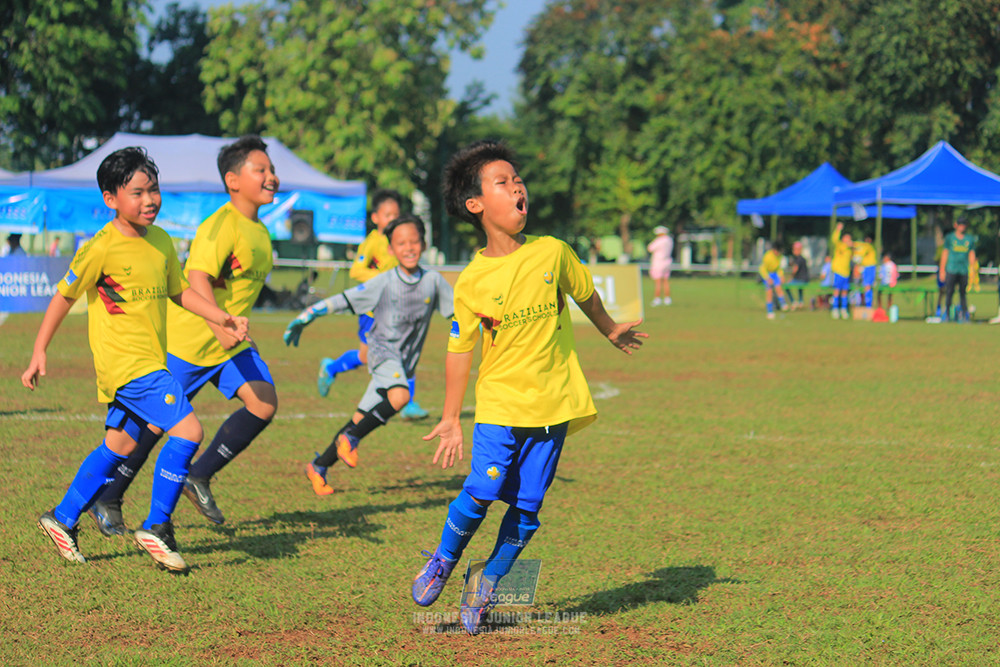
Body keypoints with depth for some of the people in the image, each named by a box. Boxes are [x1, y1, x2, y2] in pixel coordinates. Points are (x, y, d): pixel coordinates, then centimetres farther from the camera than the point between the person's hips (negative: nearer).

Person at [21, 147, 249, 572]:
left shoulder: (160, 240, 7)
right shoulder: (101, 249, -14)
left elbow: (179, 291, 19)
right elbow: (64, 297, -5)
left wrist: (223, 319, 6)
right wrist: (39, 353, -4)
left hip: (151, 360, 8)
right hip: (124, 362, -8)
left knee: (120, 444, 16)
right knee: (187, 430, -16)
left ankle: (63, 519, 28)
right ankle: (157, 528, -7)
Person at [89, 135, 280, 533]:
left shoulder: (258, 230, 9)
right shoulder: (221, 225, -20)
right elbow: (197, 279, -34)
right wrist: (219, 329, -46)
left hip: (229, 342, 8)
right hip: (186, 341, -8)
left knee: (264, 404, -12)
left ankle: (199, 478, 3)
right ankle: (107, 502, 19)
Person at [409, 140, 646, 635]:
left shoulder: (552, 252, -3)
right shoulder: (471, 283, -8)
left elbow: (584, 294, 17)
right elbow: (460, 351, 0)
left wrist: (611, 332, 33)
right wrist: (450, 420, 1)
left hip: (553, 404, 2)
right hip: (499, 403, -2)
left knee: (527, 507, 2)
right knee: (482, 491, -14)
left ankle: (488, 585, 21)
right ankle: (444, 559, 14)